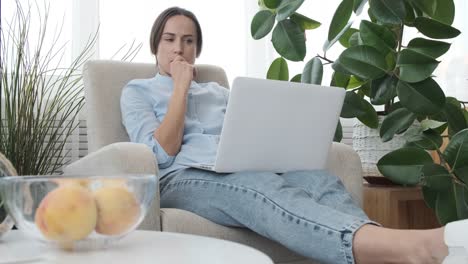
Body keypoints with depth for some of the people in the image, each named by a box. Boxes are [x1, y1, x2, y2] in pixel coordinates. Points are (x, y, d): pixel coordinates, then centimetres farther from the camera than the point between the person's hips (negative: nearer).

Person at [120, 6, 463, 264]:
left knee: (319, 180, -30)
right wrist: (181, 87, 2)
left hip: (241, 172, 5)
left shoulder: (217, 91, 31)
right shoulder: (138, 91, 18)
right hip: (185, 179, -5)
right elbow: (162, 153, -1)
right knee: (266, 188, -40)